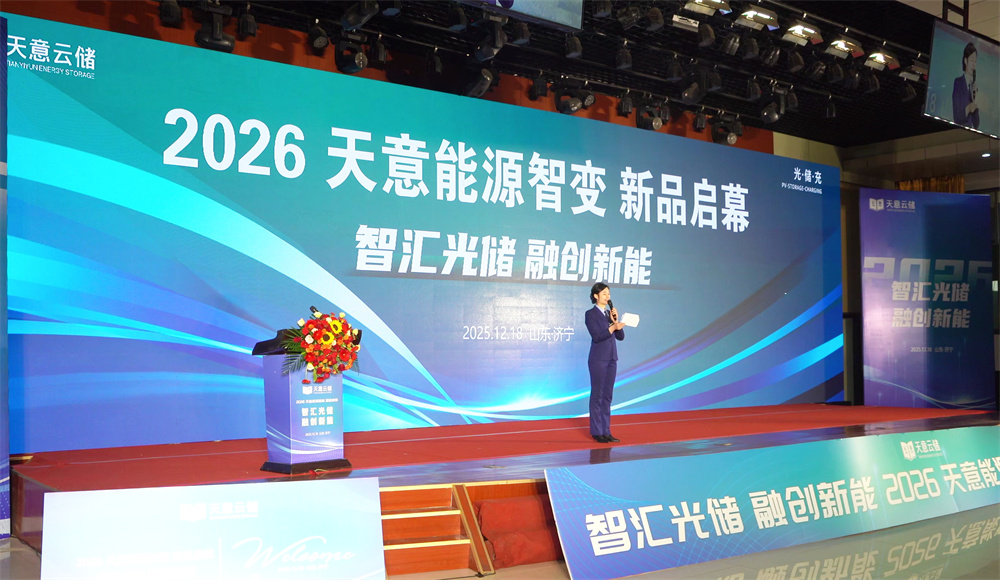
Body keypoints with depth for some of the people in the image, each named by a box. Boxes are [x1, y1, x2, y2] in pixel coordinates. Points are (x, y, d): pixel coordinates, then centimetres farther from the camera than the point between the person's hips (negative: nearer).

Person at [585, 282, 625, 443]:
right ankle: (596, 432, 3)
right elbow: (596, 336, -16)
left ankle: (606, 431, 12)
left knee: (607, 396, 8)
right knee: (597, 395, -2)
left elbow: (621, 336, 8)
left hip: (611, 359, 7)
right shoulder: (591, 314, -6)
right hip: (598, 359, -7)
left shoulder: (610, 313, 13)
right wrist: (612, 327, -24)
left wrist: (616, 321, -5)